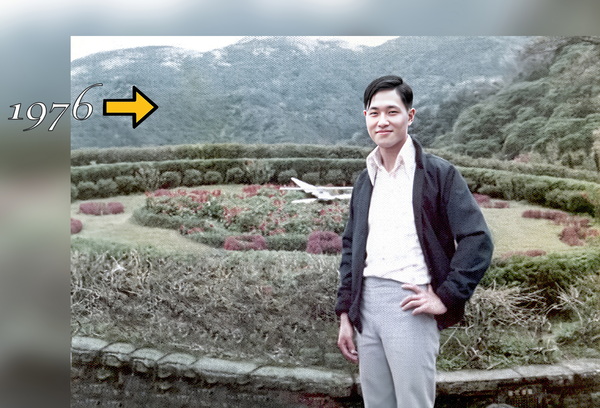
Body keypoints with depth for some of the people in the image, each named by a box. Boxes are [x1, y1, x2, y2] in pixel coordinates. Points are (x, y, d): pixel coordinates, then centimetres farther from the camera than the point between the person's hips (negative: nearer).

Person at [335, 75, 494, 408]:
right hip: (365, 306, 6)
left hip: (409, 305, -5)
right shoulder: (365, 180, 13)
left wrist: (445, 298, -12)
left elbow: (477, 240, -8)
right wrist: (345, 314, 11)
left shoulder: (438, 173, -4)